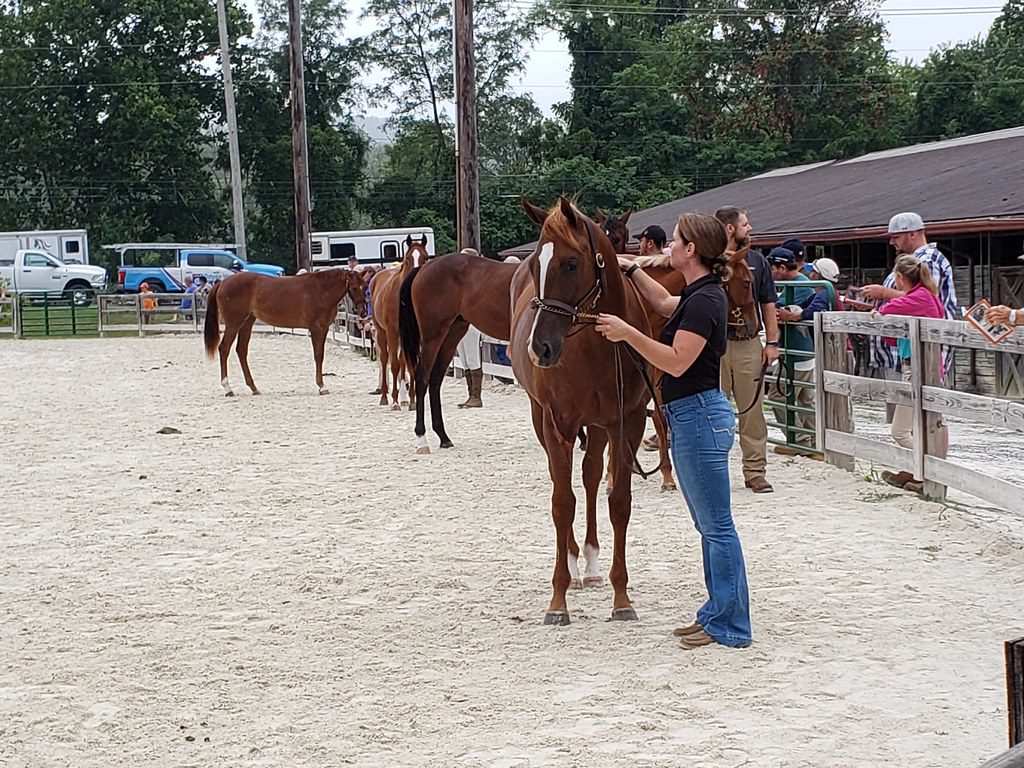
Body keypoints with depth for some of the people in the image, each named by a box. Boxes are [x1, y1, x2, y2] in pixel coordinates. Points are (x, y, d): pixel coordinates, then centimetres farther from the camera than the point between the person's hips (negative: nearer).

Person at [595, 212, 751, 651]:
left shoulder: (704, 301, -17)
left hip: (699, 417, -11)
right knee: (710, 526, 15)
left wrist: (628, 333, -22)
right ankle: (718, 614, 22)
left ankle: (730, 627, 0)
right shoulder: (699, 295, 13)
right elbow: (664, 304, 35)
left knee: (716, 526, -5)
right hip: (692, 417, 11)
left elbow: (677, 362, -23)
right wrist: (630, 270, 34)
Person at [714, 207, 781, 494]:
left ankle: (755, 471, 10)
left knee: (752, 410, 4)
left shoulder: (756, 261, 11)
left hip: (749, 343, 3)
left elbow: (768, 305, 12)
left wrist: (772, 342, 5)